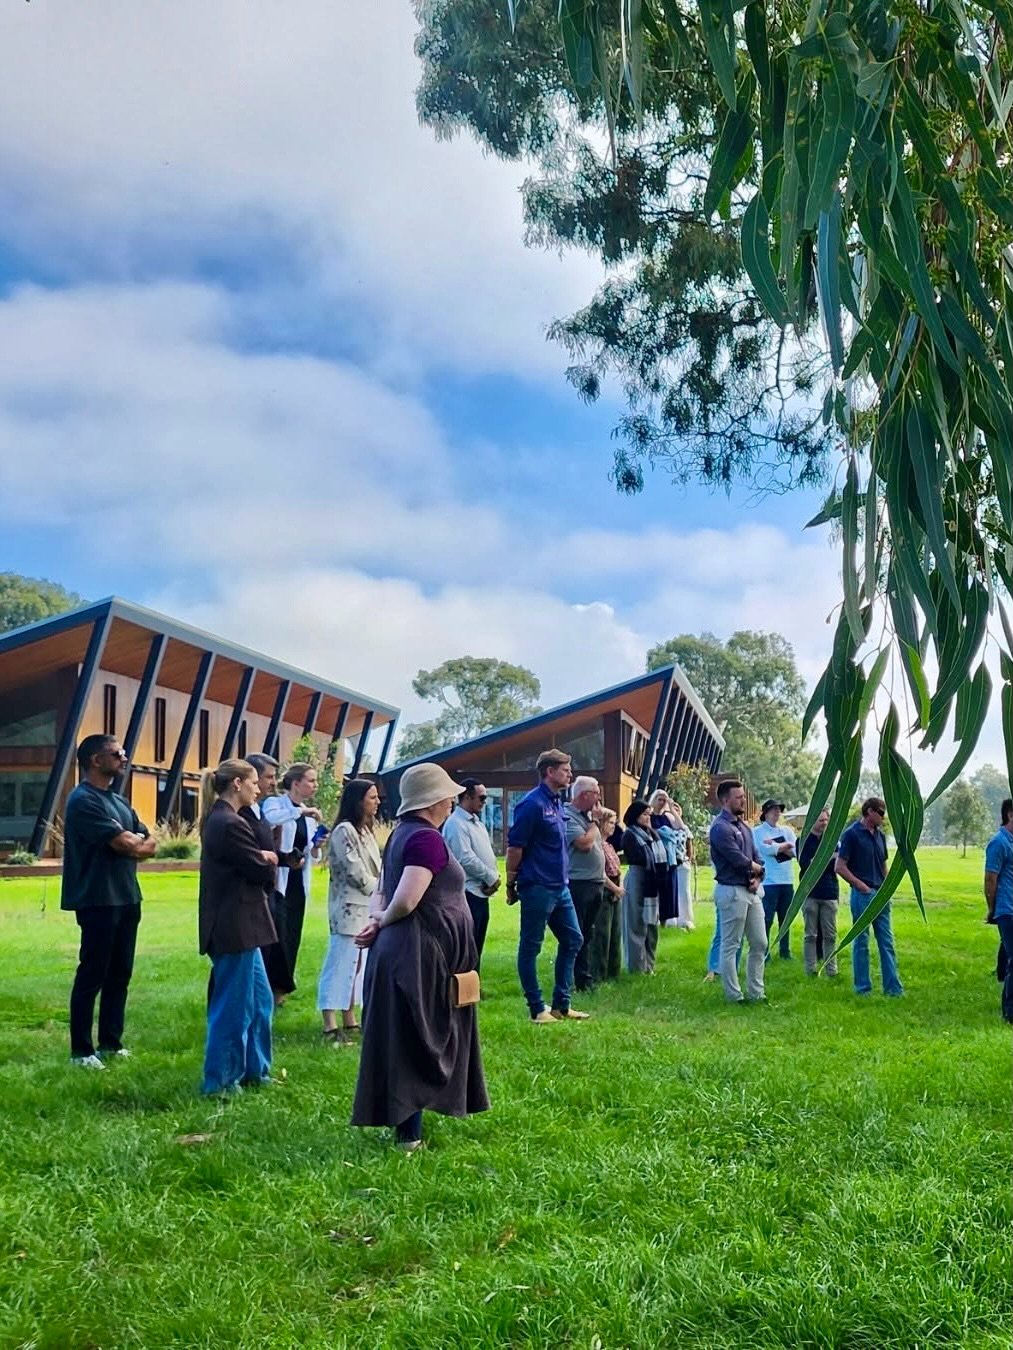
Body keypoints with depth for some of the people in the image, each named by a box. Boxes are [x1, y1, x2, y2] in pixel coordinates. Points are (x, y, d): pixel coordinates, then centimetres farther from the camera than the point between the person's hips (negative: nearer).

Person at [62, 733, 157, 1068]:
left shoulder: (120, 801, 16)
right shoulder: (83, 800, -13)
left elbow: (150, 844, 11)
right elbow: (125, 845, -19)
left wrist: (131, 843, -8)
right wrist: (136, 839, 2)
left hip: (127, 899, 8)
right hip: (98, 901, -8)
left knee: (120, 974, 12)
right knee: (92, 976, -1)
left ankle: (111, 1042, 22)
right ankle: (81, 1050, 7)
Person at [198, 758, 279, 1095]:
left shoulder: (218, 819, 13)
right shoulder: (230, 824, -20)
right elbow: (260, 870, -17)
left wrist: (262, 859, -3)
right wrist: (269, 861, 3)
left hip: (234, 926, 11)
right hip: (234, 928, -11)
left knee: (260, 1000, 19)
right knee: (234, 1006, 2)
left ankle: (254, 1071, 30)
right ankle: (219, 1081, 15)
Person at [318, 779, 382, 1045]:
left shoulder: (366, 831, 15)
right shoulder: (344, 830, -14)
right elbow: (356, 873, -17)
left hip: (366, 909, 9)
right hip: (349, 908, -9)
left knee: (355, 966, 13)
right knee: (340, 966, -6)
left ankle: (349, 1022, 21)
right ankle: (330, 1026, -2)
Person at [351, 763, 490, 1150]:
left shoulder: (403, 833, 12)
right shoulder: (427, 838, -19)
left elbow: (382, 891, 14)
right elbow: (405, 901, -27)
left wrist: (375, 919, -3)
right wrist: (382, 923, -8)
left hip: (403, 951, 9)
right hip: (420, 955, -9)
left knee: (406, 1042, 17)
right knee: (416, 1044, 0)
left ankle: (405, 1122, 27)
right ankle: (408, 1134, 8)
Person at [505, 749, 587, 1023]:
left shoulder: (557, 803, 12)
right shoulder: (532, 804, -15)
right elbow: (514, 847, -15)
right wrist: (511, 885, -11)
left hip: (560, 887, 10)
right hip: (537, 887, -10)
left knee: (573, 939, 13)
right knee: (530, 947, 2)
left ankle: (561, 1004, 21)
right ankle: (537, 1009, 9)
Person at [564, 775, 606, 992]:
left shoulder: (587, 816, 14)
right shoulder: (568, 816, -14)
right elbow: (584, 844, -23)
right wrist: (594, 822, -9)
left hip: (596, 883, 9)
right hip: (578, 884, -9)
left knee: (587, 934, 15)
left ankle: (585, 978, 23)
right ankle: (569, 981, 4)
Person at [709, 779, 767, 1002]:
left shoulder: (743, 825, 14)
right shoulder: (720, 827, -15)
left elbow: (756, 858, 13)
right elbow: (740, 860, -20)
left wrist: (758, 878, -7)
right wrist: (756, 867, 0)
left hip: (752, 890, 9)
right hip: (732, 891, -9)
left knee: (760, 943, 12)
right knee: (730, 946, 0)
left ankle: (755, 993, 21)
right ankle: (734, 996, 8)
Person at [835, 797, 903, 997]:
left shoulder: (880, 835, 11)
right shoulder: (852, 834, -10)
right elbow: (839, 867, -12)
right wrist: (861, 885, -14)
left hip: (881, 895, 7)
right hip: (862, 895, -7)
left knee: (887, 942, 8)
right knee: (861, 942, 2)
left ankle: (893, 987, 12)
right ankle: (863, 988, 11)